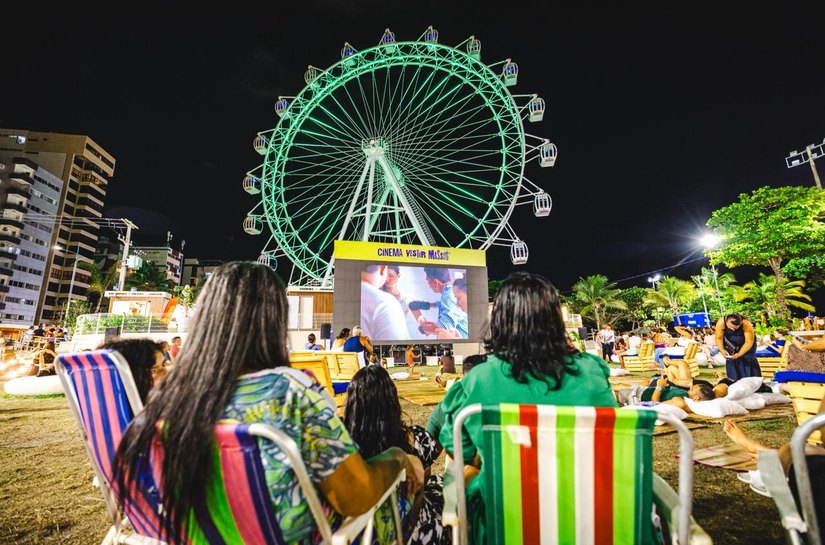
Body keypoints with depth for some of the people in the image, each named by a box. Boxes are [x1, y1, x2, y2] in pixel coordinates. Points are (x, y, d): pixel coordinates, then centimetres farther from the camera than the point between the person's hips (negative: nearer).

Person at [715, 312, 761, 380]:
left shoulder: (746, 324, -35)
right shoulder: (721, 322, -32)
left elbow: (749, 342, -29)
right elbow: (719, 338, -23)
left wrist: (739, 354, -39)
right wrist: (722, 350, -39)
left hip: (746, 343, -1)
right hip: (731, 343, 1)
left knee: (748, 359, -12)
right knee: (730, 360, -7)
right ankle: (734, 381, 4)